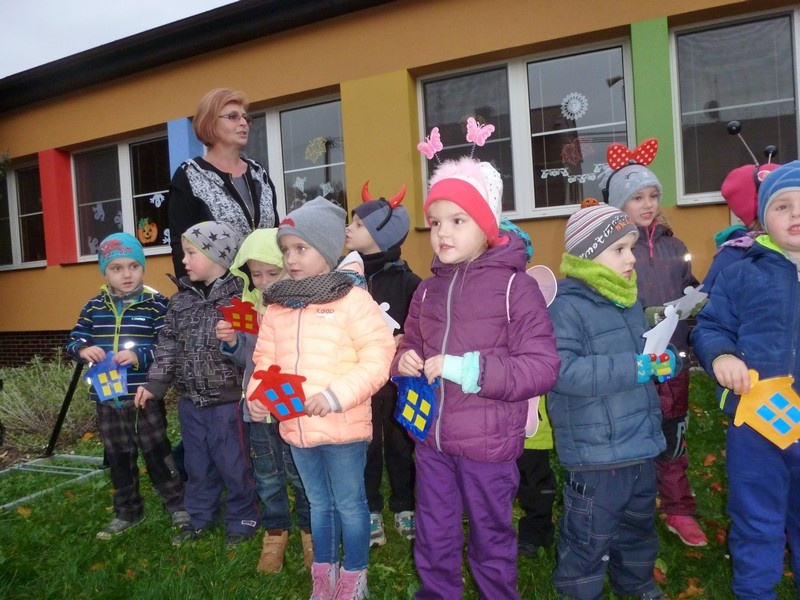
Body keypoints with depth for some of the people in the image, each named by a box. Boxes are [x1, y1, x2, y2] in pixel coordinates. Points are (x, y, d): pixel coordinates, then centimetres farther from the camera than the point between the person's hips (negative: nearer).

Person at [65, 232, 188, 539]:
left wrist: (140, 357, -27)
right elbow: (73, 340, 7)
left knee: (157, 454, 6)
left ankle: (178, 505, 23)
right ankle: (127, 512, 34)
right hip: (107, 399, 5)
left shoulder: (156, 304, -9)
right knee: (118, 458, 17)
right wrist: (83, 350, -15)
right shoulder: (94, 306, 4)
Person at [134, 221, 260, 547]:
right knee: (197, 464, 20)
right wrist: (155, 383, 6)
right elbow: (168, 343, 9)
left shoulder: (239, 296, -13)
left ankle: (242, 520, 26)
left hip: (227, 400, -6)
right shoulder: (181, 299, 7)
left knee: (233, 464, 7)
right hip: (190, 400, 6)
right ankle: (200, 518, 38)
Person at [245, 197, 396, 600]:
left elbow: (377, 359, -16)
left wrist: (335, 396, -25)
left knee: (349, 503, 12)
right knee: (318, 502, 22)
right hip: (295, 427, 6)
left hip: (343, 427, -5)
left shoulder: (352, 299, -12)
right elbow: (266, 361, 11)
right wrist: (257, 394, -8)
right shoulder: (276, 306, 6)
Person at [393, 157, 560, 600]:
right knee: (433, 539, 21)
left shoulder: (514, 286, -13)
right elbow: (410, 345, 18)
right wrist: (404, 362, -6)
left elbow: (543, 367, -17)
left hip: (489, 444, -5)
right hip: (431, 439, 5)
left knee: (491, 539, 16)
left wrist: (470, 369, -24)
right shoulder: (428, 290, 5)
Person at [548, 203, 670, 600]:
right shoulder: (566, 306, -19)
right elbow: (560, 370, -30)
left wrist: (659, 362, 1)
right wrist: (629, 369, -29)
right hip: (595, 451, -9)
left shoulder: (628, 301, 9)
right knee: (590, 533, 7)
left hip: (639, 441, 9)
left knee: (639, 522, 27)